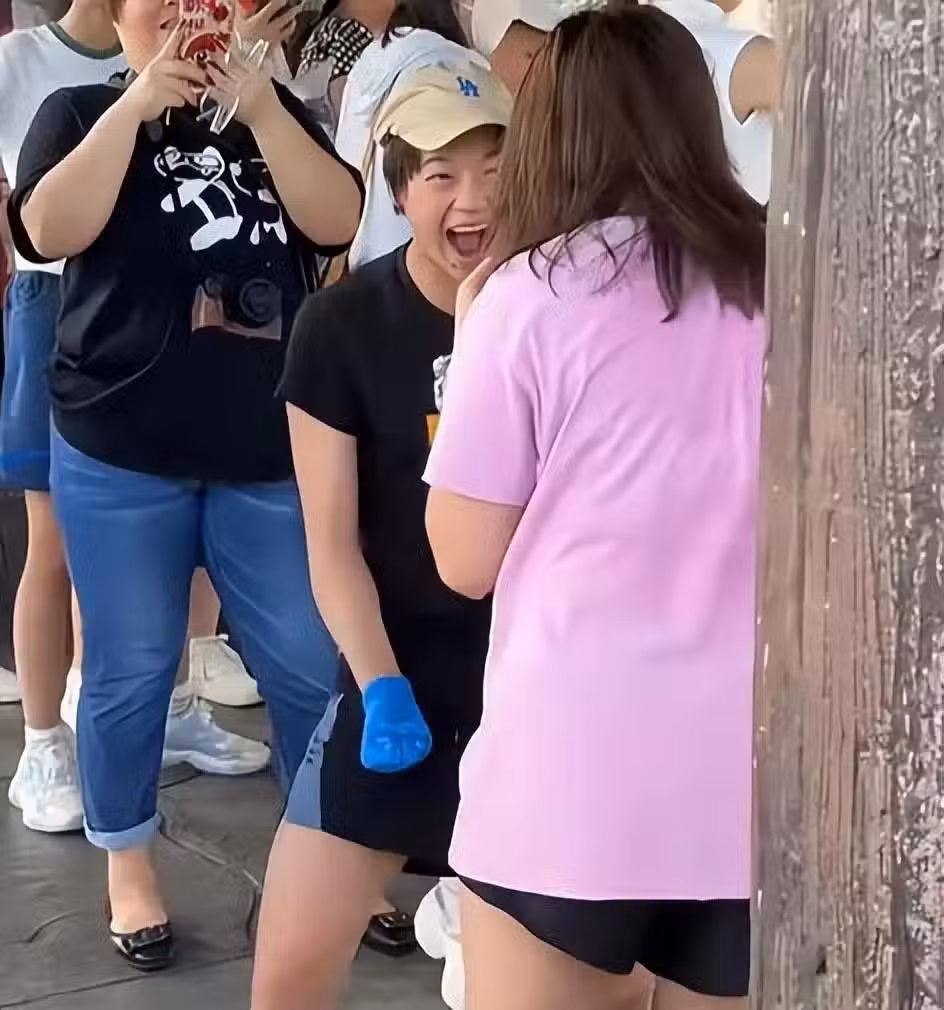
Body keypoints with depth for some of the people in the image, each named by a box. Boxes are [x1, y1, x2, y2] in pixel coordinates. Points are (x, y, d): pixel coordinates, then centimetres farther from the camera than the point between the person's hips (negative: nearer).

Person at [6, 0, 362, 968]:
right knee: (129, 668, 7)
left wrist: (258, 104, -15)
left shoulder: (277, 114, 10)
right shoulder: (81, 110, 4)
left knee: (310, 663, 5)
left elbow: (337, 222, -6)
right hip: (119, 452, -1)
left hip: (269, 452, 2)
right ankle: (128, 866, 25)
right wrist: (135, 105, -17)